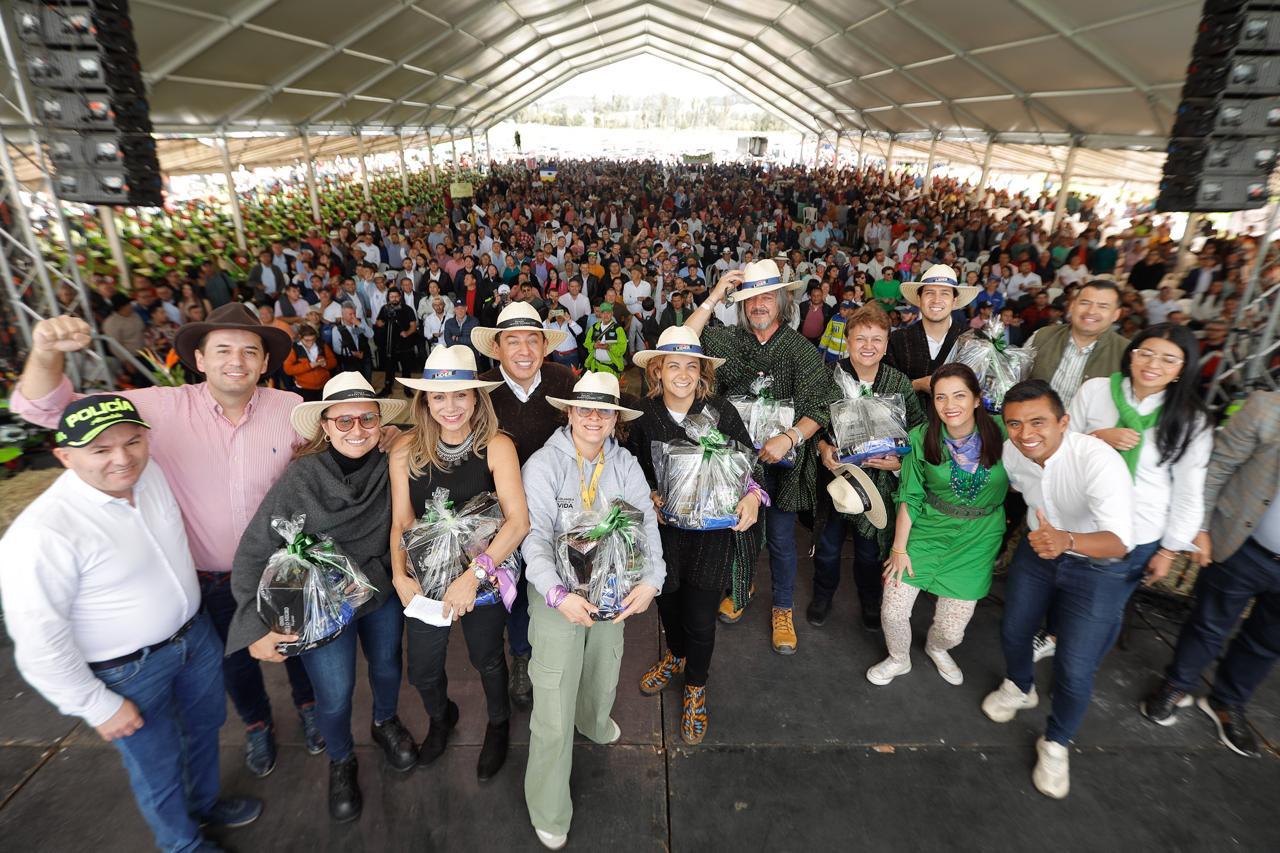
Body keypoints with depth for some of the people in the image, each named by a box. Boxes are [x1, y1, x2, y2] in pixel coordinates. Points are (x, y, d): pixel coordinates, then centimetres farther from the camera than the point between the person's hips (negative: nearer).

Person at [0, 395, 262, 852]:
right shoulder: (43, 534, -30)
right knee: (158, 763, 17)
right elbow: (39, 642, -22)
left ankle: (205, 802, 56)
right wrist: (98, 707, -14)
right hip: (129, 671, -6)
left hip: (196, 634, 6)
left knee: (205, 725, 27)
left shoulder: (153, 474, -11)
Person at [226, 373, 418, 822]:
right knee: (335, 696, 6)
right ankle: (341, 761, 39)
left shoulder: (389, 468, -16)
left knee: (387, 668, 22)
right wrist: (256, 626, -21)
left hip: (382, 592, 3)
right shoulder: (301, 478, -24)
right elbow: (253, 554, -19)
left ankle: (386, 723, 55)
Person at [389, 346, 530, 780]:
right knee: (422, 671, 17)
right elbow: (401, 522, -3)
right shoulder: (406, 450, -10)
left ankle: (498, 725, 52)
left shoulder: (496, 447, -19)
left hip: (483, 578, -2)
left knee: (487, 659, 19)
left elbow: (518, 521, -24)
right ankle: (441, 717, 54)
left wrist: (474, 574, -30)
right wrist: (400, 575, -15)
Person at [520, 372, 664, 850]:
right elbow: (535, 536, -21)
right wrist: (558, 594, -34)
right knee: (554, 708, 1)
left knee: (604, 673, 27)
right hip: (557, 594, -4)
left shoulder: (625, 465, -2)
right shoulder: (543, 464, -15)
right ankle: (549, 813, 23)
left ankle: (595, 724, 62)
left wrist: (651, 580, -24)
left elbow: (646, 523, -8)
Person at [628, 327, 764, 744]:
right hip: (664, 527, 3)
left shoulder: (722, 412, -12)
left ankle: (695, 687, 35)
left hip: (714, 530, -2)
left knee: (701, 617, 4)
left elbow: (749, 461, -2)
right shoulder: (644, 416, -6)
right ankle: (676, 655, 56)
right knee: (668, 600, 22)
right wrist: (648, 496, -12)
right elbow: (633, 469, 6)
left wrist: (752, 496, -20)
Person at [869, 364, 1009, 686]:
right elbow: (910, 497, -4)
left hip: (976, 541, 0)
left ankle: (937, 648, 44)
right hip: (926, 531, 0)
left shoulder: (1001, 433, -13)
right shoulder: (922, 438, -11)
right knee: (892, 610, -1)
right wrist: (899, 547, -3)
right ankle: (899, 659, 34)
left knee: (952, 629, 4)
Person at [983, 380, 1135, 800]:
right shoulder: (1010, 451, -18)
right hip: (1037, 549, 5)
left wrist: (1066, 540, -60)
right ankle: (1019, 687, 51)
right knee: (1013, 632, 17)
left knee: (1074, 670, -4)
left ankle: (1056, 743, 25)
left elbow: (1120, 541, -43)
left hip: (1099, 565, -4)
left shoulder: (1099, 461, -35)